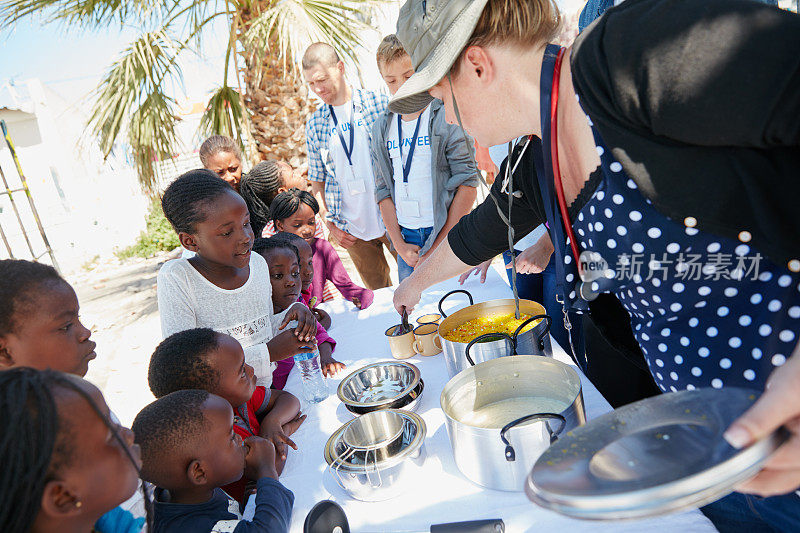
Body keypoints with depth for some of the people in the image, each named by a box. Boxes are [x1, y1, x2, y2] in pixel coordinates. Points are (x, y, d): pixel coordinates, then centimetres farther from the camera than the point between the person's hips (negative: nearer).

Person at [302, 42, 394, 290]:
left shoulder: (379, 104, -3)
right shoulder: (314, 125, 5)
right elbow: (317, 181, 12)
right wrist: (329, 224, 1)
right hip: (352, 229, 2)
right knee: (378, 292, 13)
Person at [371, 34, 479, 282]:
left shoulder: (447, 118, -6)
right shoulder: (382, 128, 9)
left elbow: (467, 186, -10)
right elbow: (384, 191, 9)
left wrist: (439, 247, -11)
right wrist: (400, 246, -1)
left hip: (447, 235, -4)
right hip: (406, 237, 4)